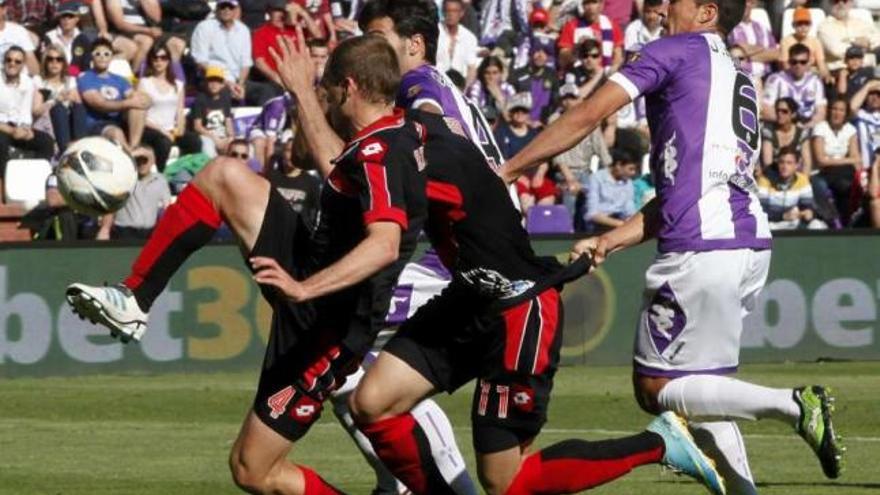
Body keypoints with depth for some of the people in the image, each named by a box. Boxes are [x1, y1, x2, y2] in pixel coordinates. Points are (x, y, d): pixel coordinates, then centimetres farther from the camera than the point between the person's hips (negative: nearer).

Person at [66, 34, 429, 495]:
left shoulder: (377, 153, -25)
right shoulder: (402, 133, 6)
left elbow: (385, 243, -41)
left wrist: (305, 287, -47)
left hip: (324, 324, -10)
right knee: (223, 175, 2)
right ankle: (131, 302, 4)